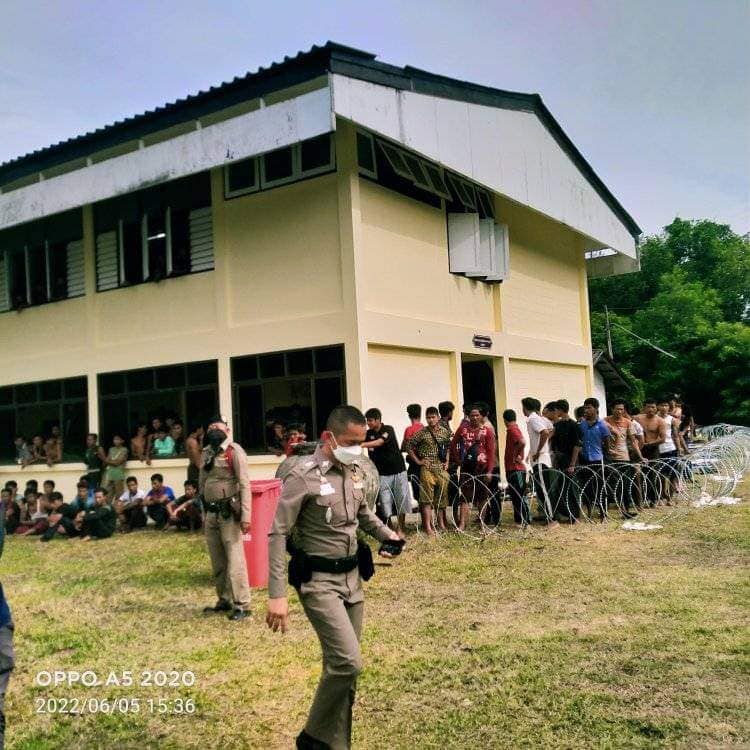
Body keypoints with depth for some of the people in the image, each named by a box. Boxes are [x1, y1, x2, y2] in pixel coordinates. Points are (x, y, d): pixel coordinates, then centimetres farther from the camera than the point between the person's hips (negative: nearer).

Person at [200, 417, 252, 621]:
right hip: (211, 513, 7)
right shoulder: (207, 452, 12)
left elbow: (244, 485, -14)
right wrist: (204, 514, 18)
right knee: (217, 562, 14)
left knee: (234, 560, -6)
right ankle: (224, 600, 25)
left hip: (228, 513, -7)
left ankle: (242, 605, 0)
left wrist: (245, 516, -19)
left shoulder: (234, 451, -9)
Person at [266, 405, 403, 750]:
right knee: (347, 661, -16)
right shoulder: (303, 477, -17)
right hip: (318, 581, -7)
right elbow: (278, 535, -16)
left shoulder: (354, 471, 4)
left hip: (352, 577, 7)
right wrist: (277, 595, -20)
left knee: (342, 664, 12)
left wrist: (387, 535, 2)